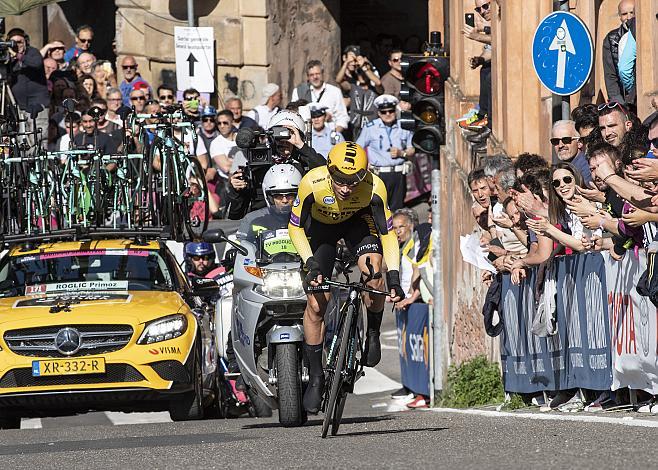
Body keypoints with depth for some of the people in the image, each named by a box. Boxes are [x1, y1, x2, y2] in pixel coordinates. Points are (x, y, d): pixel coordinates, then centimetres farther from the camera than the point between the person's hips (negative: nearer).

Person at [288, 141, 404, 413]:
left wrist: (393, 279, -31)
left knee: (373, 270, -30)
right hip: (320, 227, 0)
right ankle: (315, 378, 6)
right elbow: (295, 228, -21)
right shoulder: (312, 183, -36)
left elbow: (387, 233, -23)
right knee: (316, 304, -7)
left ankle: (373, 334, -4)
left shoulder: (374, 188, -34)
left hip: (357, 221, 0)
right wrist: (311, 265, -31)